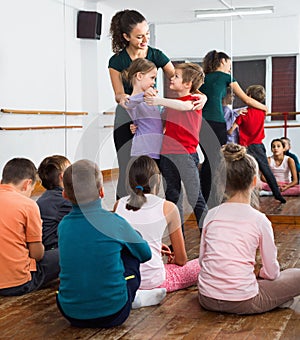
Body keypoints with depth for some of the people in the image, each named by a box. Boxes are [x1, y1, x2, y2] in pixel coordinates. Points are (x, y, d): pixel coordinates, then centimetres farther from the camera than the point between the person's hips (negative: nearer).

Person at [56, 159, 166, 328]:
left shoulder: (63, 225, -1)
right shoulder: (114, 222, -11)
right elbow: (146, 253, 7)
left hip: (71, 314, 3)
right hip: (112, 314, -3)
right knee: (131, 251, 15)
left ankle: (135, 298, 29)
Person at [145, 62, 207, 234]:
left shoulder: (194, 101, -3)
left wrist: (160, 101, -38)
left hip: (186, 154, -7)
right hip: (167, 154, 7)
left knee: (195, 197, -4)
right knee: (173, 197, 11)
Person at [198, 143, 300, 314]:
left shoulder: (212, 214, 3)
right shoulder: (260, 220, -7)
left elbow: (202, 259, 11)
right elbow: (272, 273, 0)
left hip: (207, 300, 4)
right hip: (242, 303, -4)